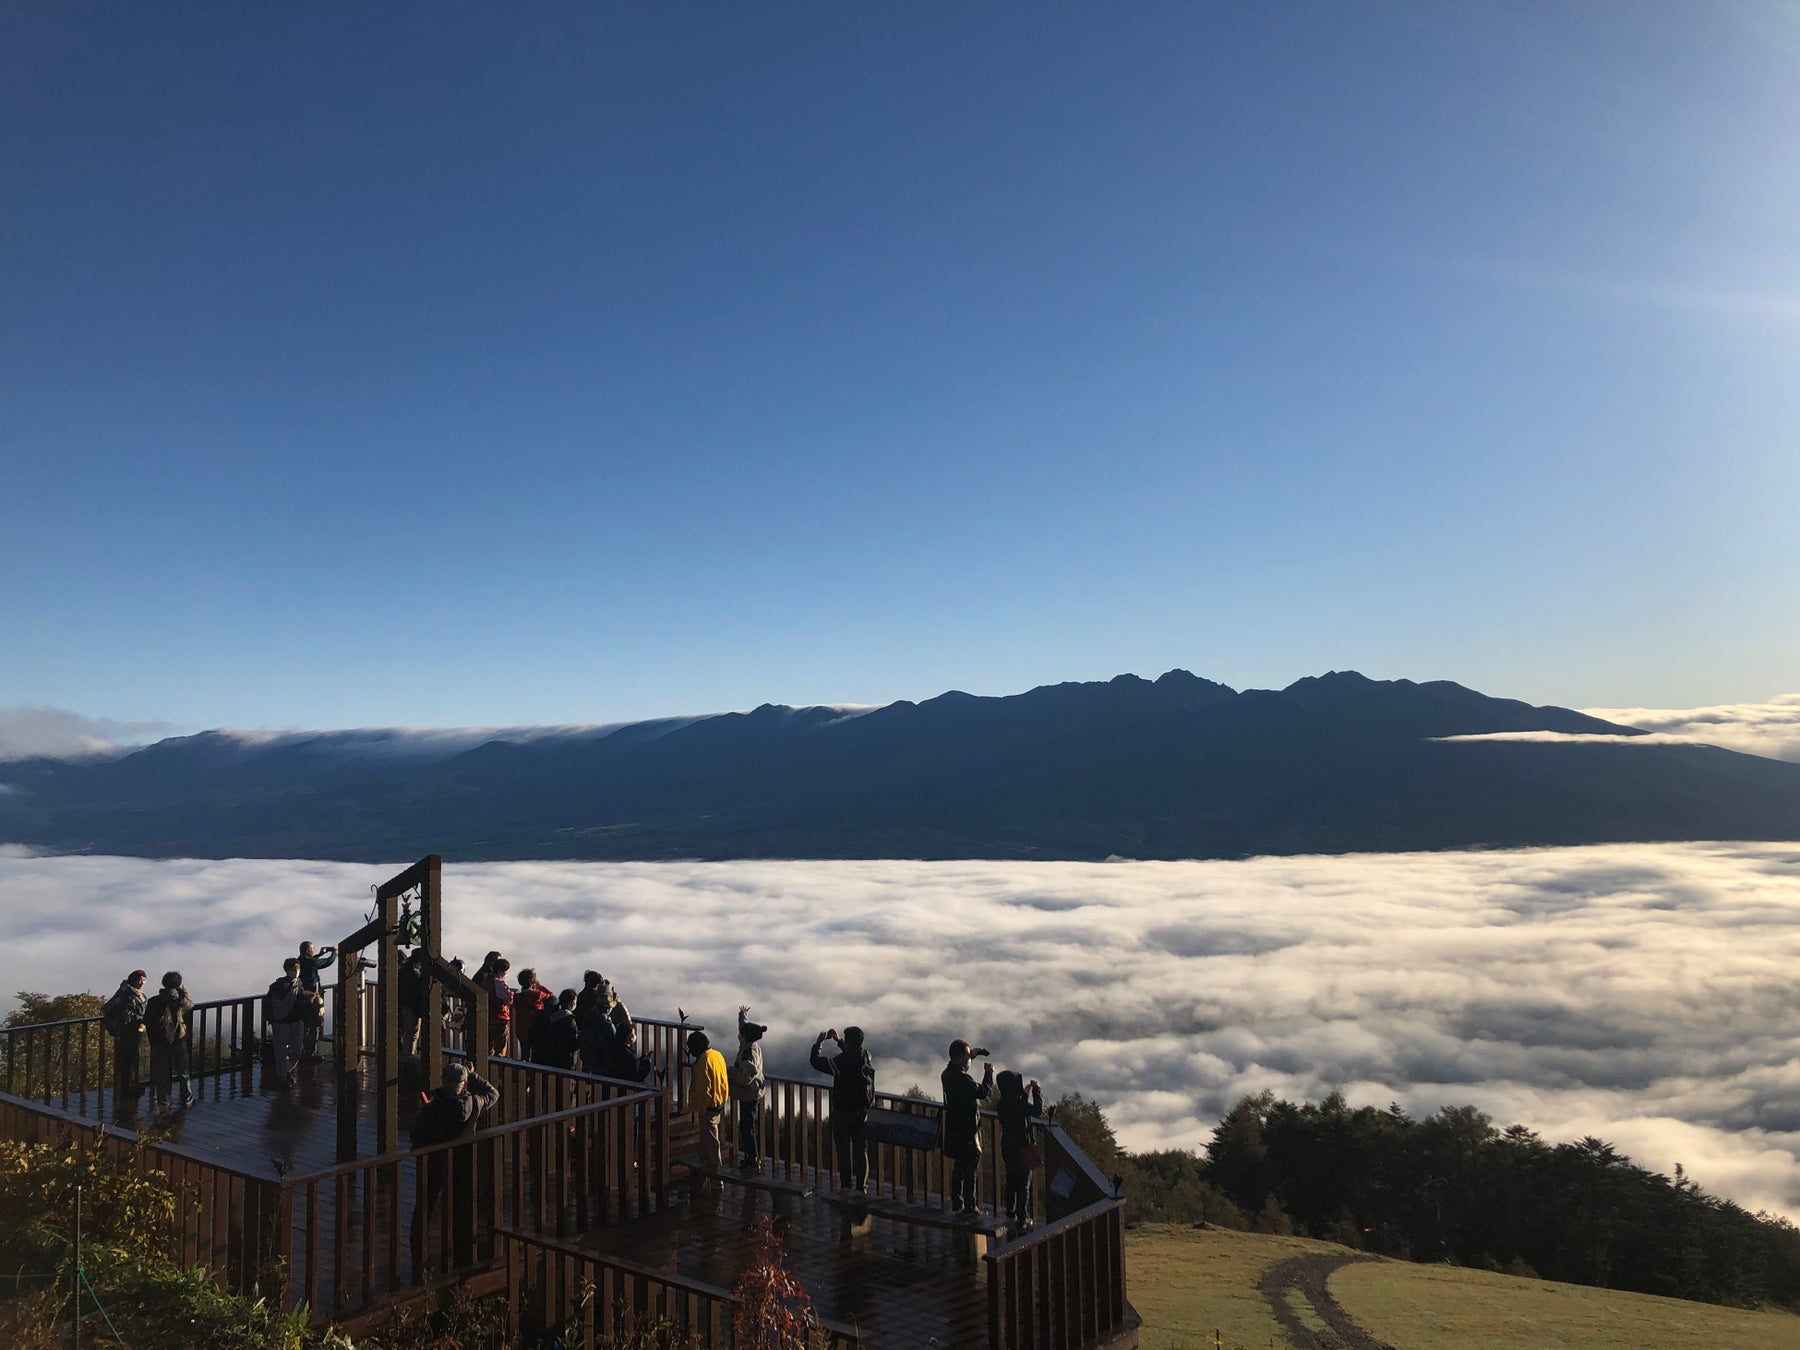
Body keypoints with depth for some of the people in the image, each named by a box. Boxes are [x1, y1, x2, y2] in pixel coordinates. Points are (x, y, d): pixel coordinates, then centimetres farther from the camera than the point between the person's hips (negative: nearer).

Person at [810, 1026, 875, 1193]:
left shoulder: (843, 1062, -22)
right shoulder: (867, 1057, -2)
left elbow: (817, 1062, -15)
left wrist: (819, 1043, -2)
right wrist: (838, 1040, 18)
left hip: (843, 1113, -6)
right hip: (863, 1113, 6)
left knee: (843, 1152, 6)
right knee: (861, 1151, 13)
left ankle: (846, 1187, 10)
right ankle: (862, 1187, 17)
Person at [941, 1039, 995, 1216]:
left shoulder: (948, 1073, 5)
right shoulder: (962, 1078, -23)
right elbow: (985, 1093, -20)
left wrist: (972, 1054, 19)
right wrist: (989, 1073, -7)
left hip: (953, 1127, 9)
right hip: (966, 1130, -9)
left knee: (958, 1168, 18)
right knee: (969, 1169, 1)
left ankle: (957, 1203, 26)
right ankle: (969, 1206, 6)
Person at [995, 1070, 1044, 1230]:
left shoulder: (1002, 1104, -2)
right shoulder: (1018, 1105, -25)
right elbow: (1038, 1111, -17)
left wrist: (1025, 1093, 13)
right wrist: (1037, 1091, -8)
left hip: (1007, 1148, 7)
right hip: (1022, 1149, -7)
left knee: (1011, 1181, 21)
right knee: (1024, 1185, 5)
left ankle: (1010, 1214, 31)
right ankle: (1022, 1219, 9)